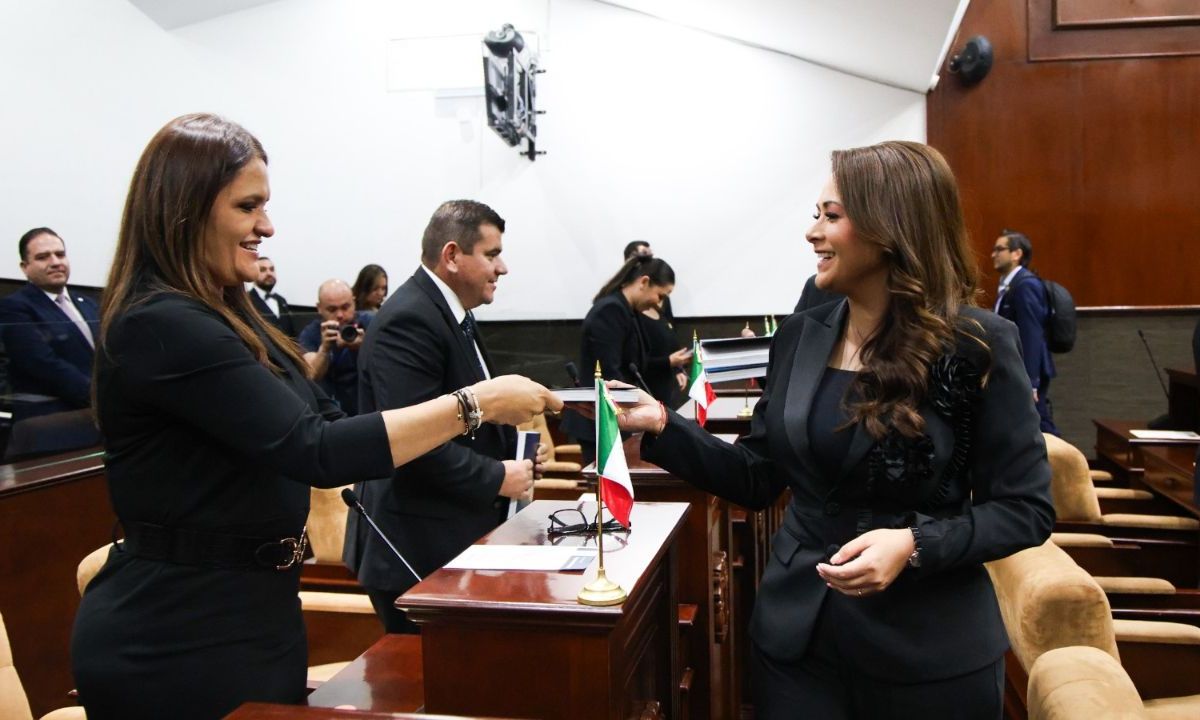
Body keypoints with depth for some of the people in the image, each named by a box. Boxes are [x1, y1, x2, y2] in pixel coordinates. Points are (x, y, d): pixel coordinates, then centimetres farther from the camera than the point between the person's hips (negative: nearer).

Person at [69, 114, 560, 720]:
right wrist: (474, 404, -22)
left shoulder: (225, 315, 9)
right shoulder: (161, 326, -21)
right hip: (177, 639, -9)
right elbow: (316, 451, -27)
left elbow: (320, 420, 7)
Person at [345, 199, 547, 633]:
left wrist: (514, 450, 6)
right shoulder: (408, 321, -18)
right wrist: (498, 478, -16)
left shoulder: (456, 316, 14)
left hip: (461, 538, 10)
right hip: (419, 551, -10)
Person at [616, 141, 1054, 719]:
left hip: (930, 653, -3)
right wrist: (662, 427, -6)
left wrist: (916, 545, -23)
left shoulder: (976, 345, -12)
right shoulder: (799, 337, 1)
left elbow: (1026, 507, -8)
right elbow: (756, 479, 5)